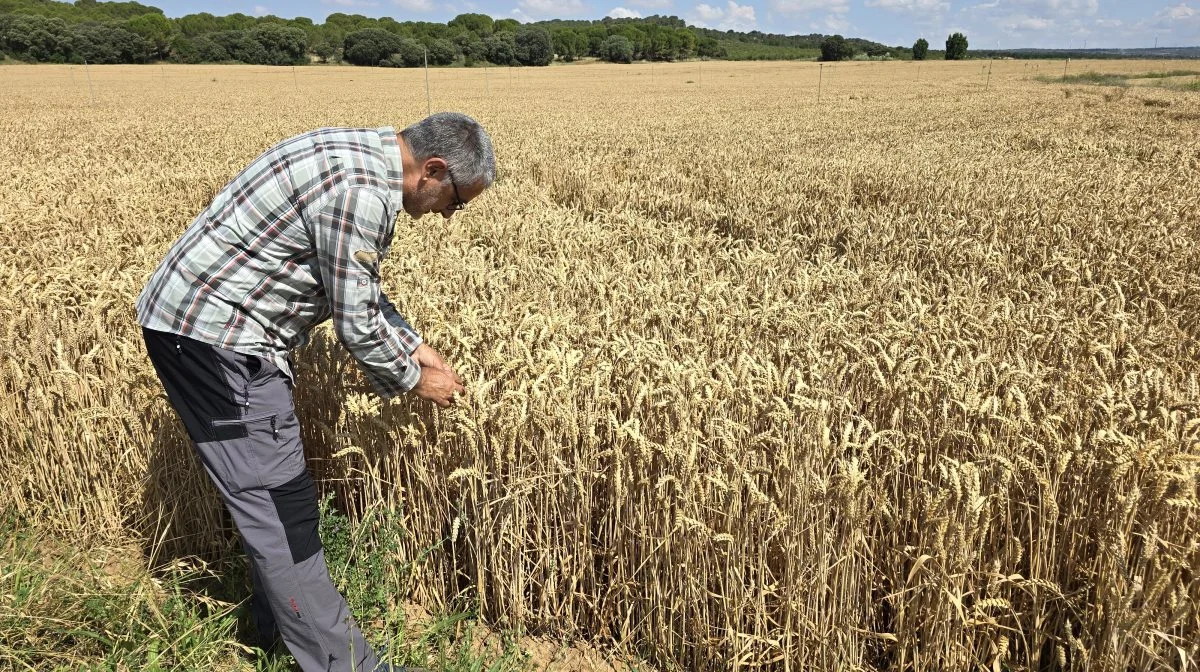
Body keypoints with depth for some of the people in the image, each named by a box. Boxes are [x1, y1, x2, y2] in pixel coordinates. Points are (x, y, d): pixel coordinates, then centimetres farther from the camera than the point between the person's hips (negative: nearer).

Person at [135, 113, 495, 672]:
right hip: (212, 331, -11)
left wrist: (414, 345, 17)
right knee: (277, 502, -5)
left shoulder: (364, 157, 9)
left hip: (202, 319, 11)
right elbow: (356, 322, -18)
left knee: (282, 490, 18)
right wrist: (414, 380, -2)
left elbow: (359, 289, 19)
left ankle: (278, 624, 35)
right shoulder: (360, 191, -24)